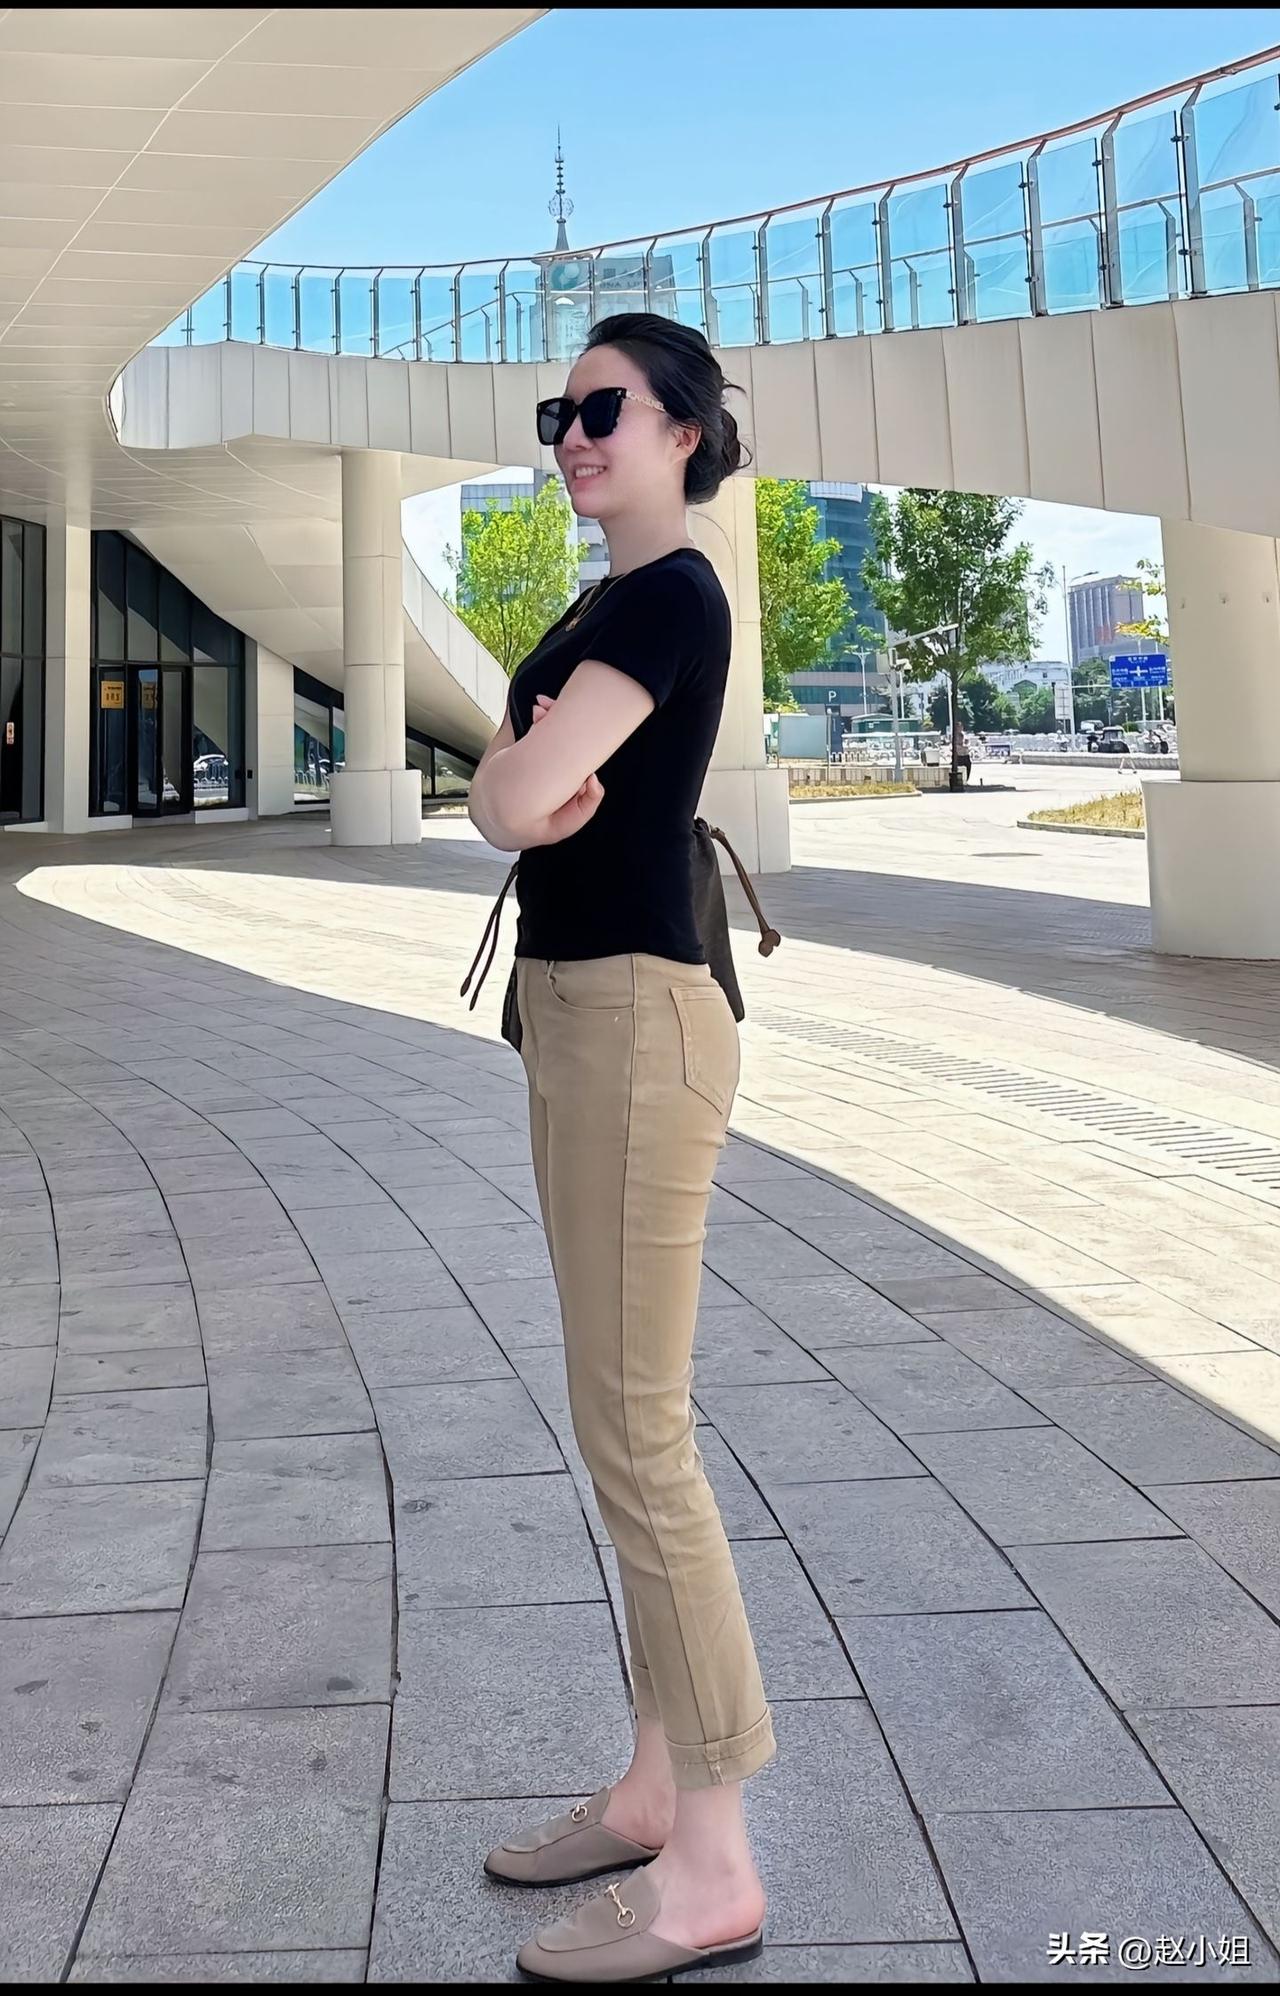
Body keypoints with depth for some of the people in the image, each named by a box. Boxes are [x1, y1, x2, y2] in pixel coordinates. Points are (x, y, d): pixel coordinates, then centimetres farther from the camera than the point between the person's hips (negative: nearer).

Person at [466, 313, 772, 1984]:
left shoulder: (673, 594, -12)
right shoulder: (604, 606, 18)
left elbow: (516, 801, -21)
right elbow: (506, 797, 13)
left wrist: (520, 767, 0)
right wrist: (530, 762, -8)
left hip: (637, 1013, -10)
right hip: (576, 1010, 10)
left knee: (633, 1431, -7)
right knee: (626, 1417, 13)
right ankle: (658, 1782, 25)